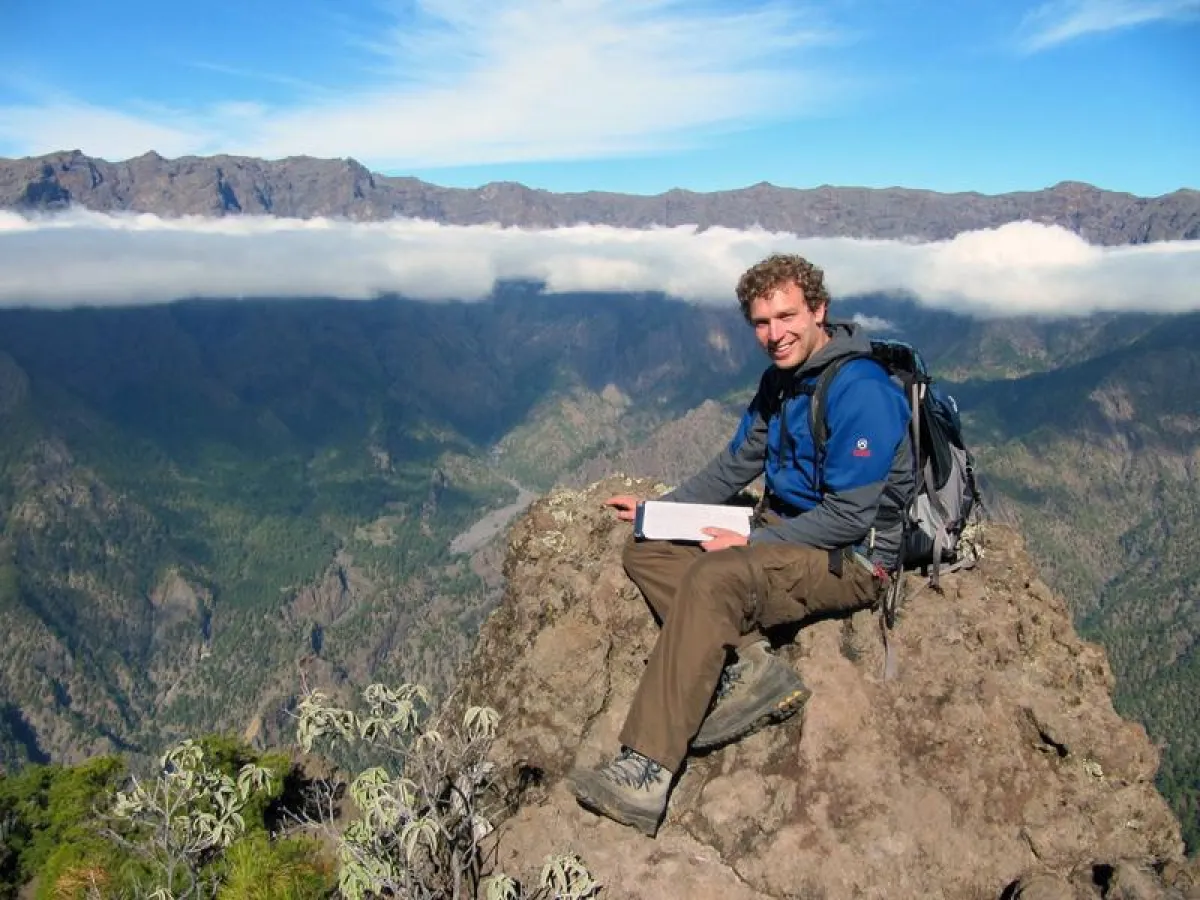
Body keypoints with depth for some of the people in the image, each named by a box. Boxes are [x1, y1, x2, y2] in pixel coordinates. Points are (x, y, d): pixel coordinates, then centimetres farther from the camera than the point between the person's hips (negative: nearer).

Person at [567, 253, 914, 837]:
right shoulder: (780, 380, 9)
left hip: (850, 559, -9)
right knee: (646, 552, -1)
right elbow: (736, 465, 18)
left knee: (713, 579, -34)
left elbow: (848, 517, -22)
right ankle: (749, 666, -15)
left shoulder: (862, 391, -19)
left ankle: (644, 777, -34)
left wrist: (752, 543, -19)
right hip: (782, 530, 10)